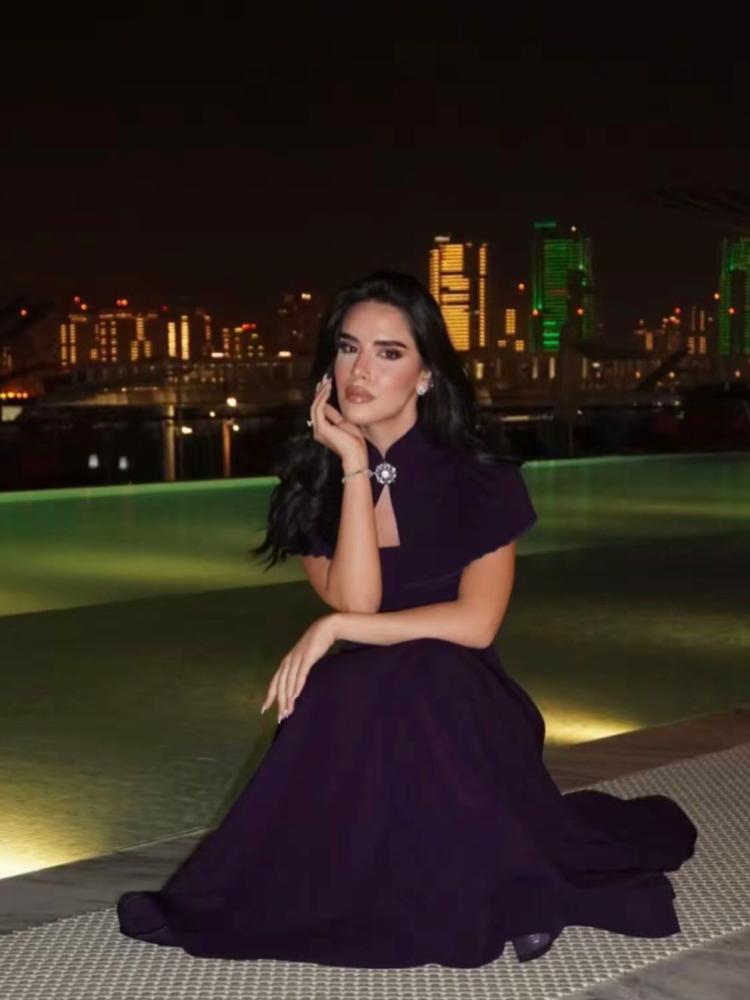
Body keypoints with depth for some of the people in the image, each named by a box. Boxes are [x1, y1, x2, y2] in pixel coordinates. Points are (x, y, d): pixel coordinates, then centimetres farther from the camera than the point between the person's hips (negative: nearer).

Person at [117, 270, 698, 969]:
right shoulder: (313, 481, 2)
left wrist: (335, 631, -18)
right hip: (361, 717, 3)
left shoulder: (479, 478, -6)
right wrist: (354, 465, -15)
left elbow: (474, 624, -15)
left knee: (417, 677, -35)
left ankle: (503, 881, -9)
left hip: (459, 708, -3)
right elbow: (354, 599, -14)